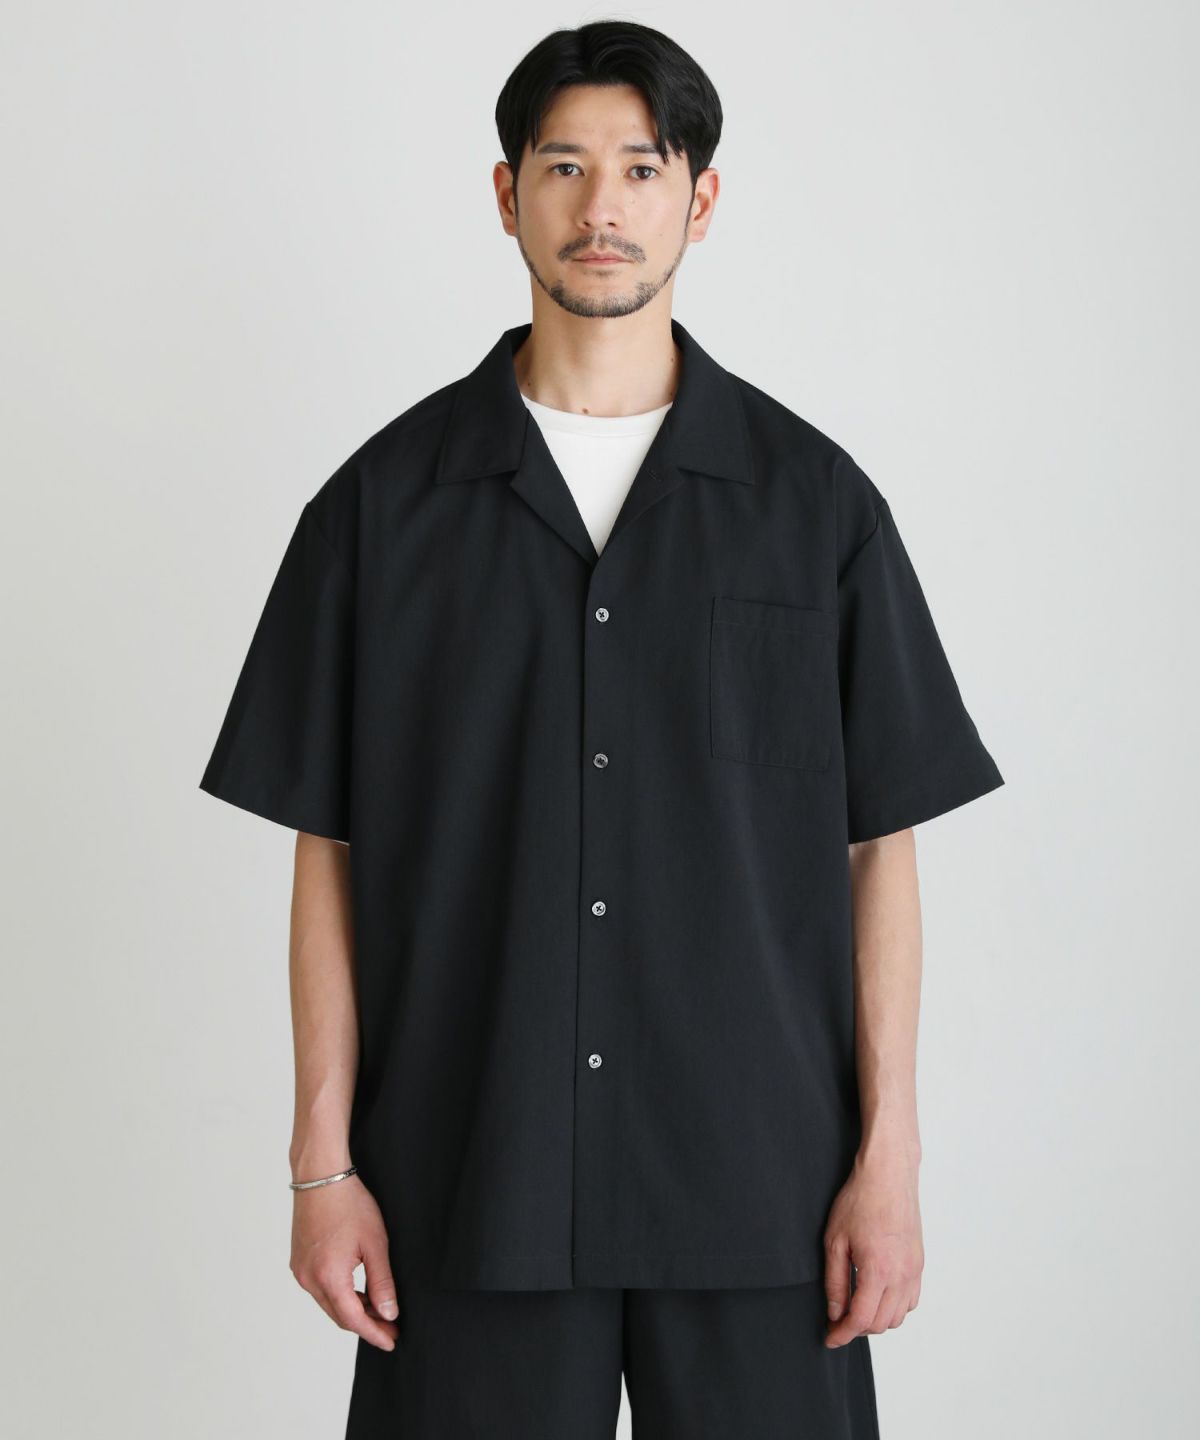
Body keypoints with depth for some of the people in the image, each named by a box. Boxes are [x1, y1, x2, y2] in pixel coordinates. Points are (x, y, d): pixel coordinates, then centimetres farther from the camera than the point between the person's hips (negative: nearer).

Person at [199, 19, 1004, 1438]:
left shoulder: (814, 498, 2)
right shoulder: (385, 500, 2)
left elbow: (880, 846, 4)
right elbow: (329, 852, 3)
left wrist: (889, 1156, -2)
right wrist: (323, 1161, -1)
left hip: (757, 1184, 0)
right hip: (471, 1184, 0)